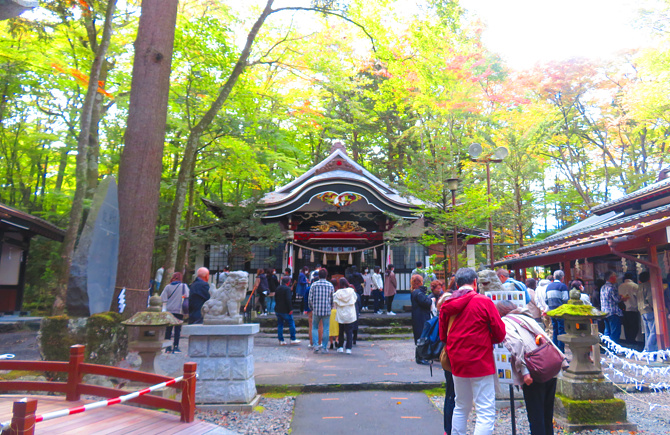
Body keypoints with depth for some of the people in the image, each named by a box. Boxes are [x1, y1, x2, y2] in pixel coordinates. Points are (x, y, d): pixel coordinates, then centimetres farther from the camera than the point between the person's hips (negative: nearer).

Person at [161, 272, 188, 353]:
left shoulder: (168, 287, 4)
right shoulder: (184, 286, -1)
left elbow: (163, 299, 1)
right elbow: (187, 296, -4)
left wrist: (164, 309, 7)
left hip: (169, 310, 2)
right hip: (179, 311, -2)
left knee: (168, 329, 9)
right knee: (177, 329, 2)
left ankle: (167, 347, 10)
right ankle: (175, 347, 1)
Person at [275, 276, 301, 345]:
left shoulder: (277, 288, 11)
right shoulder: (287, 288, -13)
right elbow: (288, 300, -20)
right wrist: (290, 309, -16)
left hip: (278, 309, 7)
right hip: (285, 310, -7)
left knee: (280, 325, 11)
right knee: (291, 324, 4)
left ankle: (281, 340, 13)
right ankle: (293, 339, 8)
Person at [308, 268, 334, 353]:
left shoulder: (314, 285, -2)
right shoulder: (330, 285, -1)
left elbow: (310, 298, 0)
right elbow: (332, 299, 3)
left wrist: (312, 308, 14)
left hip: (316, 310, 0)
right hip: (327, 311, 0)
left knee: (314, 328, 14)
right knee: (325, 329, 7)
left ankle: (315, 345, 3)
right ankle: (324, 348, 10)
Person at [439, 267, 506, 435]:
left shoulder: (446, 305, 1)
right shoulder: (484, 302, -12)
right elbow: (500, 333, -8)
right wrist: (487, 340, 10)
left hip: (457, 363, 6)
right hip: (481, 362, -5)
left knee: (461, 408, 20)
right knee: (486, 412, 0)